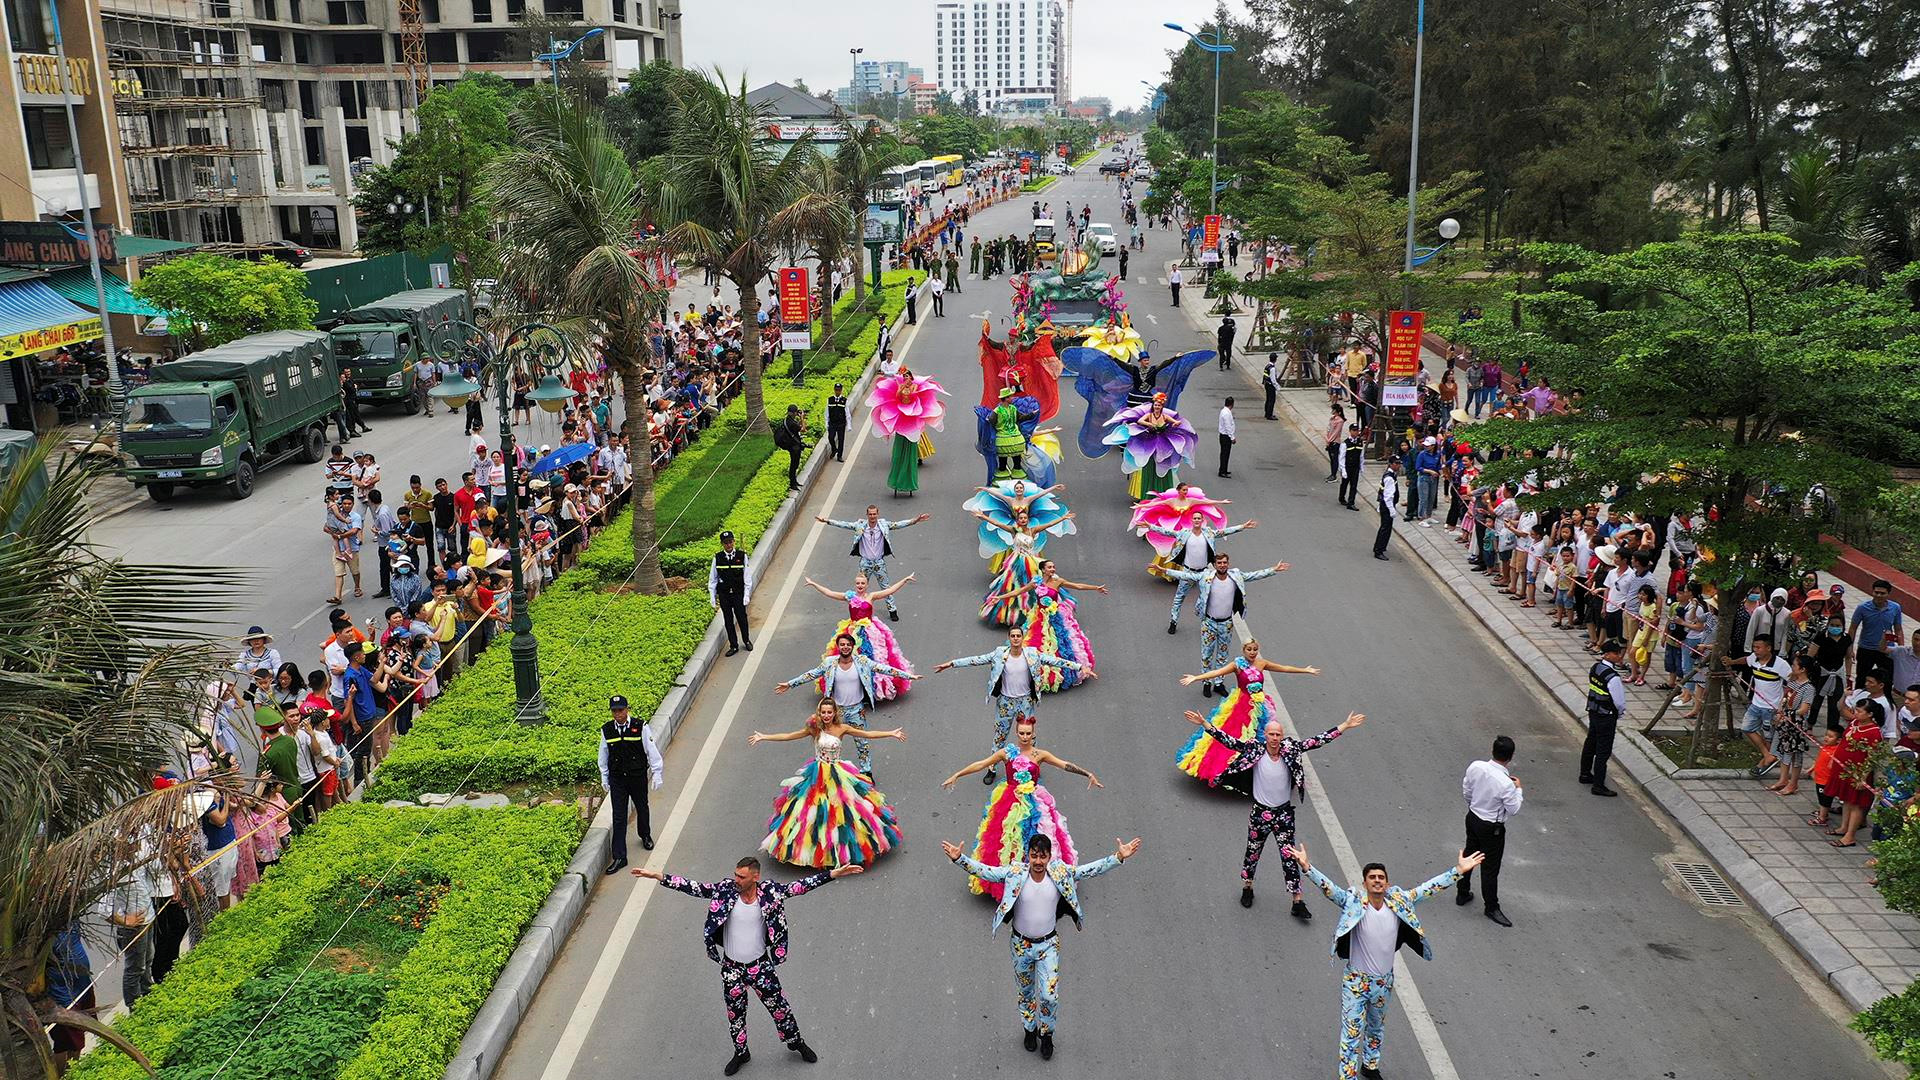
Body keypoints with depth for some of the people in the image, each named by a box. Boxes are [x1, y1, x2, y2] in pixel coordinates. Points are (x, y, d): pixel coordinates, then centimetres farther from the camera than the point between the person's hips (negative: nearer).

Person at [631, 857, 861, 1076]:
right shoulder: (726, 890, -16)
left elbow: (801, 886, -17)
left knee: (779, 1006, 12)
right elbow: (693, 888, -17)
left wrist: (834, 873, -25)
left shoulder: (769, 891, -16)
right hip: (731, 968, 1)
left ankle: (796, 1042, 38)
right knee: (735, 1013, 16)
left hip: (761, 965, -1)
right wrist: (657, 876, -25)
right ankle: (740, 1053, 40)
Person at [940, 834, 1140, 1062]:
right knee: (1026, 992, 18)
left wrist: (1118, 857, -28)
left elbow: (1092, 869, -16)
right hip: (1021, 944, 0)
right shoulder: (1014, 874, -17)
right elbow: (984, 870, -21)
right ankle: (1029, 1029, 43)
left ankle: (1046, 1034, 23)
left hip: (1048, 944, 0)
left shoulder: (1061, 873, -14)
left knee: (1049, 996, -3)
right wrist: (959, 858, -36)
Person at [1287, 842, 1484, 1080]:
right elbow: (1328, 887, -30)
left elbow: (1427, 888, -9)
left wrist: (1459, 870, -12)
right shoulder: (1354, 903, -19)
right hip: (1356, 981, -4)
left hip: (1384, 982, 5)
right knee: (1352, 1033, -1)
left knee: (1376, 1028, 26)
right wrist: (1307, 867, -47)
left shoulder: (1398, 903, -9)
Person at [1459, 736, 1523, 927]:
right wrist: (1518, 789, -3)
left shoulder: (1475, 767, -16)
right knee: (1491, 868, 11)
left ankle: (1463, 894, 43)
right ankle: (1492, 908, 28)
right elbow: (1514, 809, -17)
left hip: (1472, 818, 6)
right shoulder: (1506, 783, -33)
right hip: (1491, 828, -6)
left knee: (1469, 856, 25)